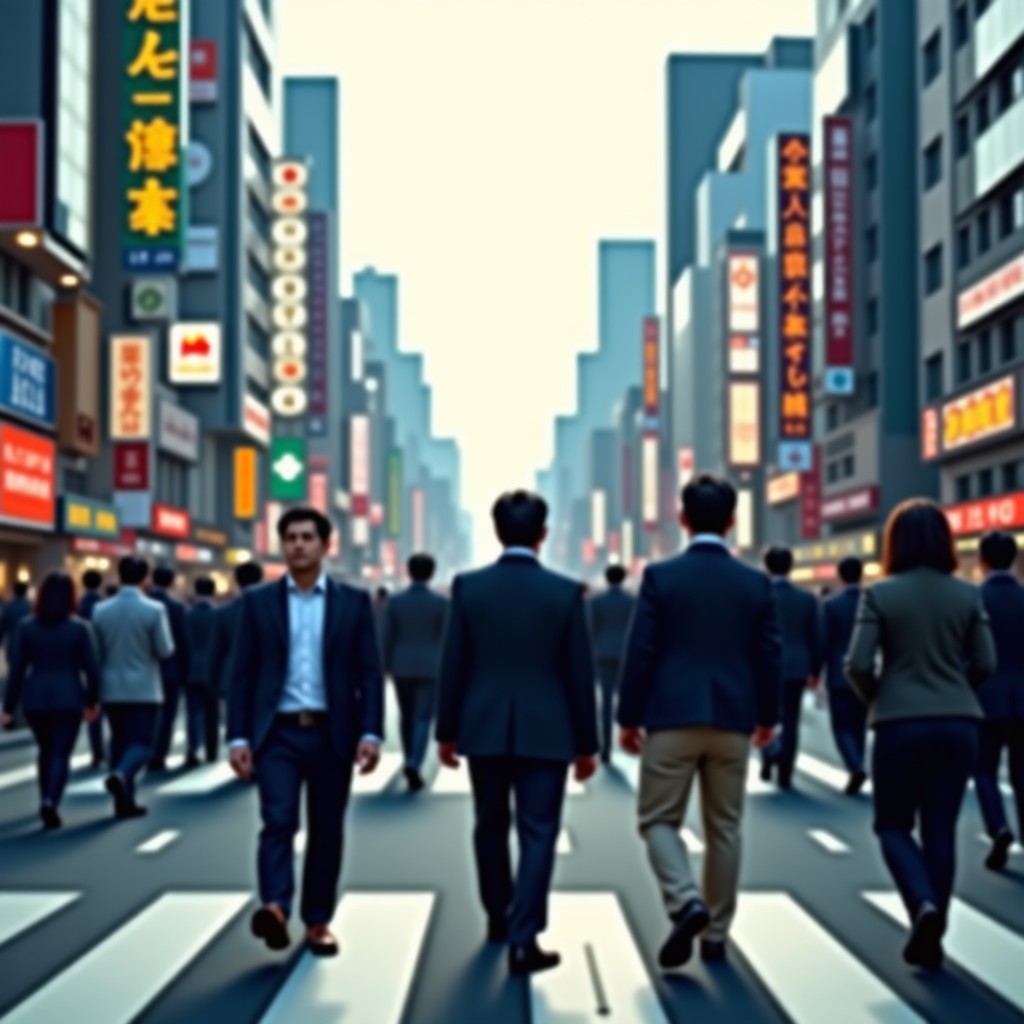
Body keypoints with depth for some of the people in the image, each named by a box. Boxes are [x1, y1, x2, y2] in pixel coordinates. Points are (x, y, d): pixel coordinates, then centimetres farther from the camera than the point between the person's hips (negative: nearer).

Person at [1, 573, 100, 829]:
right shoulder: (78, 628, -5)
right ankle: (50, 801, -21)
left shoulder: (26, 626, -1)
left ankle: (47, 802, 25)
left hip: (36, 698, 2)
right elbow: (90, 667, -3)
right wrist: (92, 700, 12)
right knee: (61, 754, -1)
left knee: (46, 751, 21)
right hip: (69, 698, -2)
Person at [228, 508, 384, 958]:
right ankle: (275, 908, -27)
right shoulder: (258, 602, 4)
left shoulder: (354, 602, 4)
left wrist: (371, 732, -9)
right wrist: (238, 737, -5)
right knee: (278, 820, -16)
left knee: (327, 831, 6)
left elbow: (369, 673, 1)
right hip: (277, 733, -1)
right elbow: (242, 673, 3)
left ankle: (318, 921, 17)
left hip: (332, 734, 1)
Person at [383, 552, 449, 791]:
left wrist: (387, 666, 11)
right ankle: (414, 765, -22)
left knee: (407, 716, 19)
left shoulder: (395, 601, -2)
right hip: (430, 668, -2)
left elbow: (388, 637, -1)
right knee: (423, 719, -3)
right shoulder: (441, 603, -6)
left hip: (402, 667, 2)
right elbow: (447, 639, -2)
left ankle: (411, 762, 29)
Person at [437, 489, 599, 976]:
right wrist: (586, 744, 5)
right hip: (545, 731, -2)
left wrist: (446, 731, 10)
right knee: (538, 834, 1)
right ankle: (523, 939, -6)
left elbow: (453, 666, -1)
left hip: (483, 729, 2)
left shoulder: (467, 587, -4)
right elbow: (579, 675, -3)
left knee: (491, 826, 18)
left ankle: (498, 919, 33)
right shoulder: (566, 592, -6)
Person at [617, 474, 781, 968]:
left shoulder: (660, 575, -5)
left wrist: (628, 717, 3)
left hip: (672, 718, -3)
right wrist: (767, 715, 19)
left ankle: (686, 903, -15)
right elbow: (770, 656, 5)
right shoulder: (756, 583, 3)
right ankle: (715, 935, 16)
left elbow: (641, 652, -6)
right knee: (724, 828, 12)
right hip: (732, 721, 3)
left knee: (658, 819, 7)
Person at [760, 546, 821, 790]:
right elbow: (815, 639, 4)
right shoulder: (807, 599, 1)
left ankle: (770, 751, -13)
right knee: (790, 721, 7)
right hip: (796, 667, 2)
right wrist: (815, 670, 14)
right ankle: (785, 775, 7)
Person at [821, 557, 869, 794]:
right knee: (859, 727, 14)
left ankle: (856, 767, -22)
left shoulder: (831, 605, -8)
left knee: (842, 727, 0)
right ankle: (855, 772, 17)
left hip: (839, 676, -3)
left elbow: (824, 642, -7)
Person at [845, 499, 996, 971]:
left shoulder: (880, 594, -6)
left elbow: (857, 664, -10)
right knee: (941, 829, 11)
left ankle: (924, 905, -13)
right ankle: (931, 937, 14)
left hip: (901, 724, -3)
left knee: (893, 824, 12)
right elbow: (986, 662, 2)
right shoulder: (967, 595, 2)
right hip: (958, 723, 3)